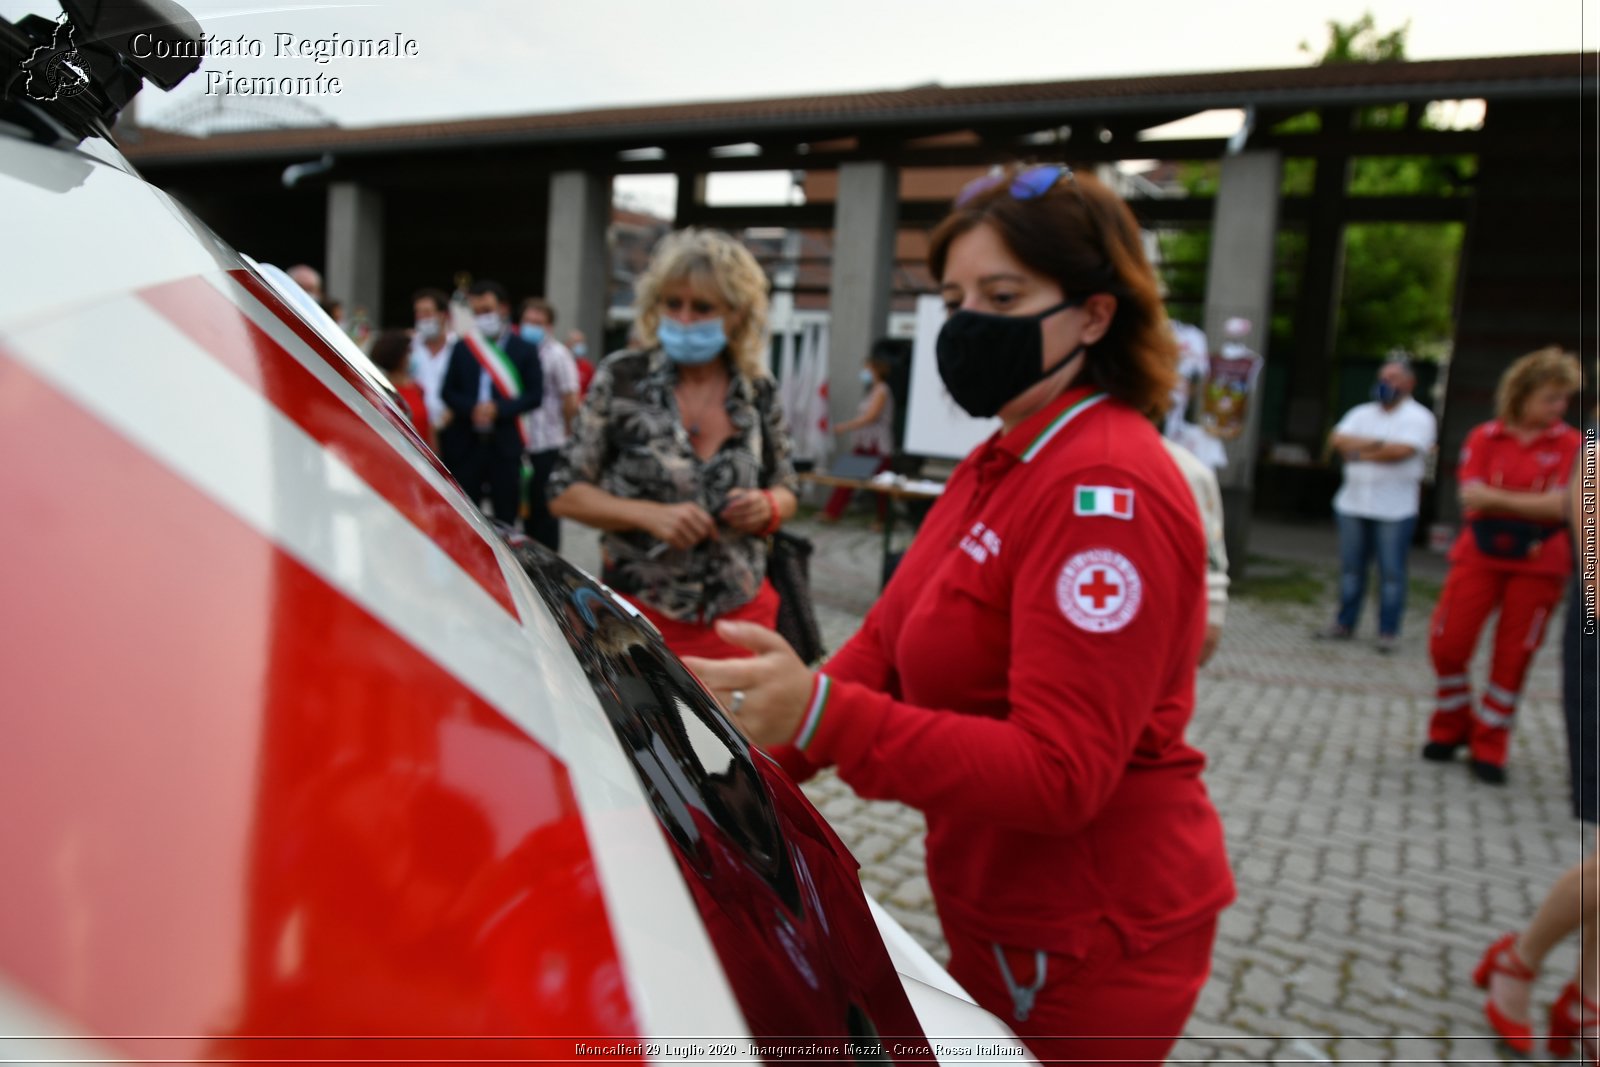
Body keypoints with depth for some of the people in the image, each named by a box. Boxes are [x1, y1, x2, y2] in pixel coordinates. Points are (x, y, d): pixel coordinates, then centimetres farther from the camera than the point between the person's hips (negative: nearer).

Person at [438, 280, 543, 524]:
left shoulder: (524, 350, 5)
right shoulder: (462, 348, 11)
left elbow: (535, 395, -2)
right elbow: (447, 392, 8)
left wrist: (498, 408, -14)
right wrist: (471, 409, -12)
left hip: (505, 444, -2)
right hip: (465, 443, 2)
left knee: (505, 517, 1)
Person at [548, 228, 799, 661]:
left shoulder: (758, 392, 1)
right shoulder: (622, 377, -5)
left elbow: (786, 491, 12)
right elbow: (565, 493, -4)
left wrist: (767, 507, -11)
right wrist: (650, 514, -19)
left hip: (740, 612, 2)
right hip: (639, 608, -2)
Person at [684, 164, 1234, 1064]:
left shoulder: (1107, 491, -23)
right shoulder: (1000, 465, 8)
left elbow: (1058, 772, -29)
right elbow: (889, 641, 6)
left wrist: (820, 714, -37)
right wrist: (768, 756, -7)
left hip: (1085, 951, -8)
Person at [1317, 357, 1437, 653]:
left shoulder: (1419, 417, 0)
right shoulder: (1361, 413, 14)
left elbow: (1402, 450, -17)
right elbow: (1337, 440, -2)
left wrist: (1359, 450, -7)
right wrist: (1378, 444, -12)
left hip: (1395, 509, -4)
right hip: (1353, 504, 5)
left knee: (1392, 573, -1)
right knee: (1351, 569, 10)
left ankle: (1389, 632, 6)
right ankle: (1344, 624, 20)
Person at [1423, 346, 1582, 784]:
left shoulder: (1571, 444, 1)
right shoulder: (1484, 437, 2)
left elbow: (1561, 506, -11)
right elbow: (1472, 496, -9)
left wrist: (1497, 499, -13)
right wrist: (1535, 503, -13)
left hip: (1537, 564, 0)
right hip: (1480, 555, 1)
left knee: (1513, 657, 3)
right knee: (1448, 644, -2)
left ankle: (1489, 748, 18)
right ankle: (1451, 729, 21)